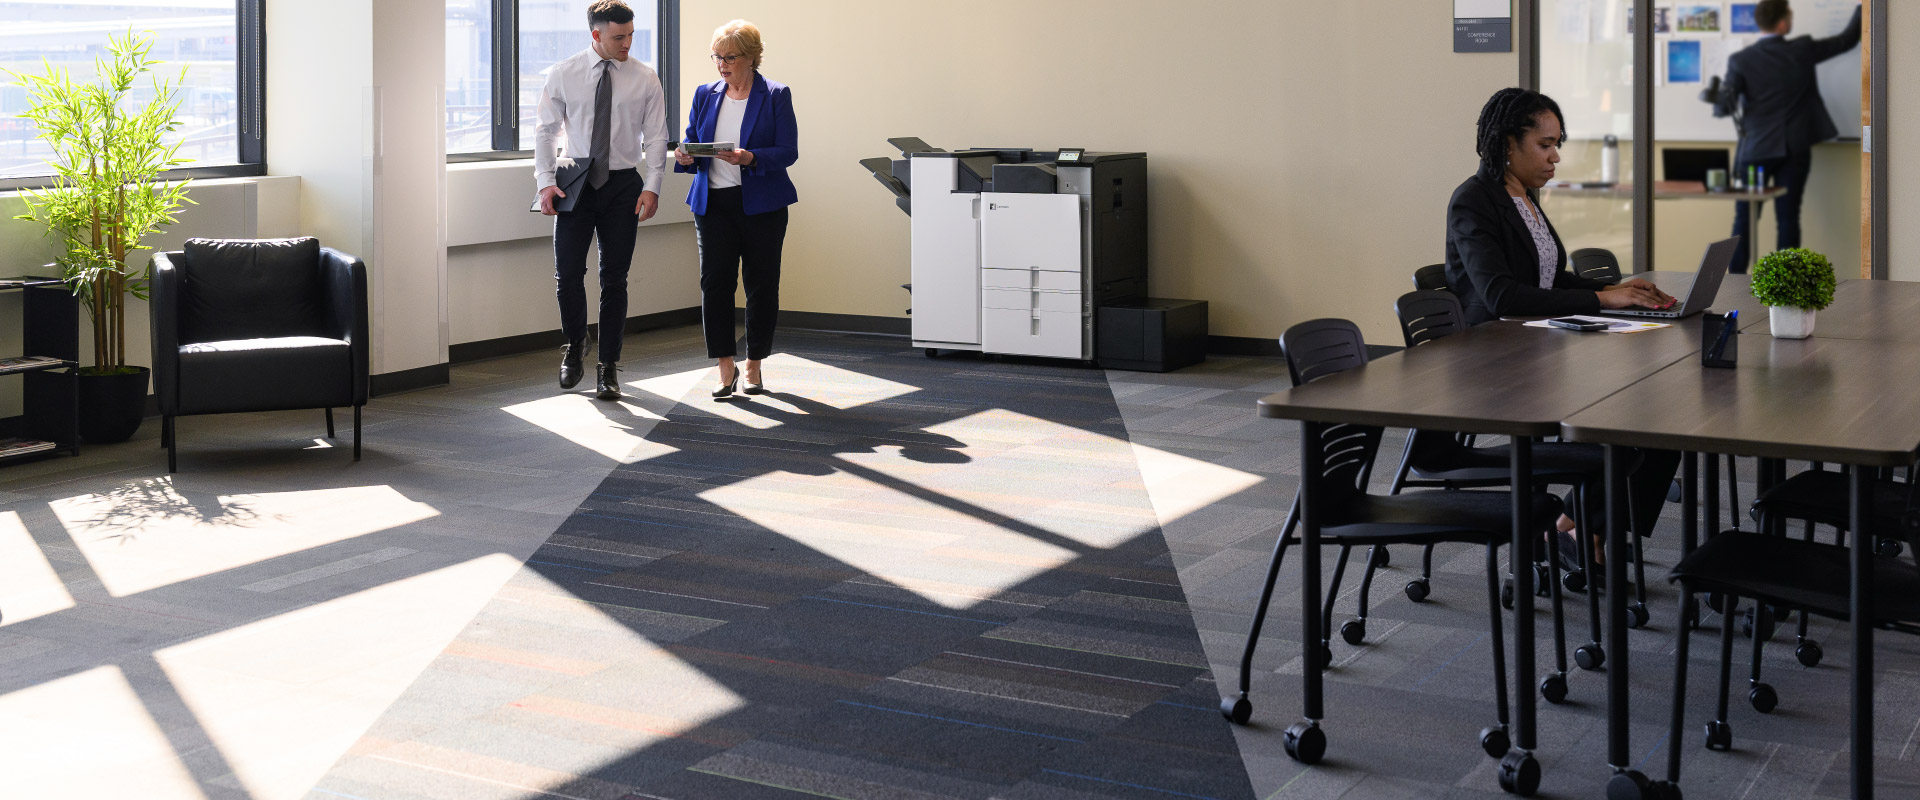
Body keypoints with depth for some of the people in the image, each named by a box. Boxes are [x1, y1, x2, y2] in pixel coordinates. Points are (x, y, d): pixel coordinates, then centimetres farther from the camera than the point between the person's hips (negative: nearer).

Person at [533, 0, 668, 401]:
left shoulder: (644, 79, 0)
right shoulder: (564, 74, 1)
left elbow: (655, 137, 1)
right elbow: (546, 130, 4)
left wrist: (652, 186, -9)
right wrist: (545, 181, -5)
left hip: (624, 184, 0)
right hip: (576, 183, 0)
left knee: (615, 278, 3)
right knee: (568, 273, -4)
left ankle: (608, 366, 12)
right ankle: (575, 346, 23)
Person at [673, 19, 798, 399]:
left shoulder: (776, 96, -1)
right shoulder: (705, 95, 11)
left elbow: (788, 152, -7)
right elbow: (692, 142, 15)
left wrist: (750, 159, -24)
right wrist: (686, 158, -9)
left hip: (761, 204, -2)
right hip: (714, 202, 3)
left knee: (762, 285, 4)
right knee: (714, 281, -8)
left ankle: (754, 366, 17)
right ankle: (726, 368, -1)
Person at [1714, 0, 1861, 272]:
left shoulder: (1740, 60, -7)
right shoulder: (1803, 51, -3)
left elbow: (1724, 107, -12)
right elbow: (1848, 40, 10)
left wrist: (1718, 103, 11)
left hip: (1756, 149, -1)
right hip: (1794, 150, 1)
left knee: (1744, 219, 6)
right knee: (1788, 218, 3)